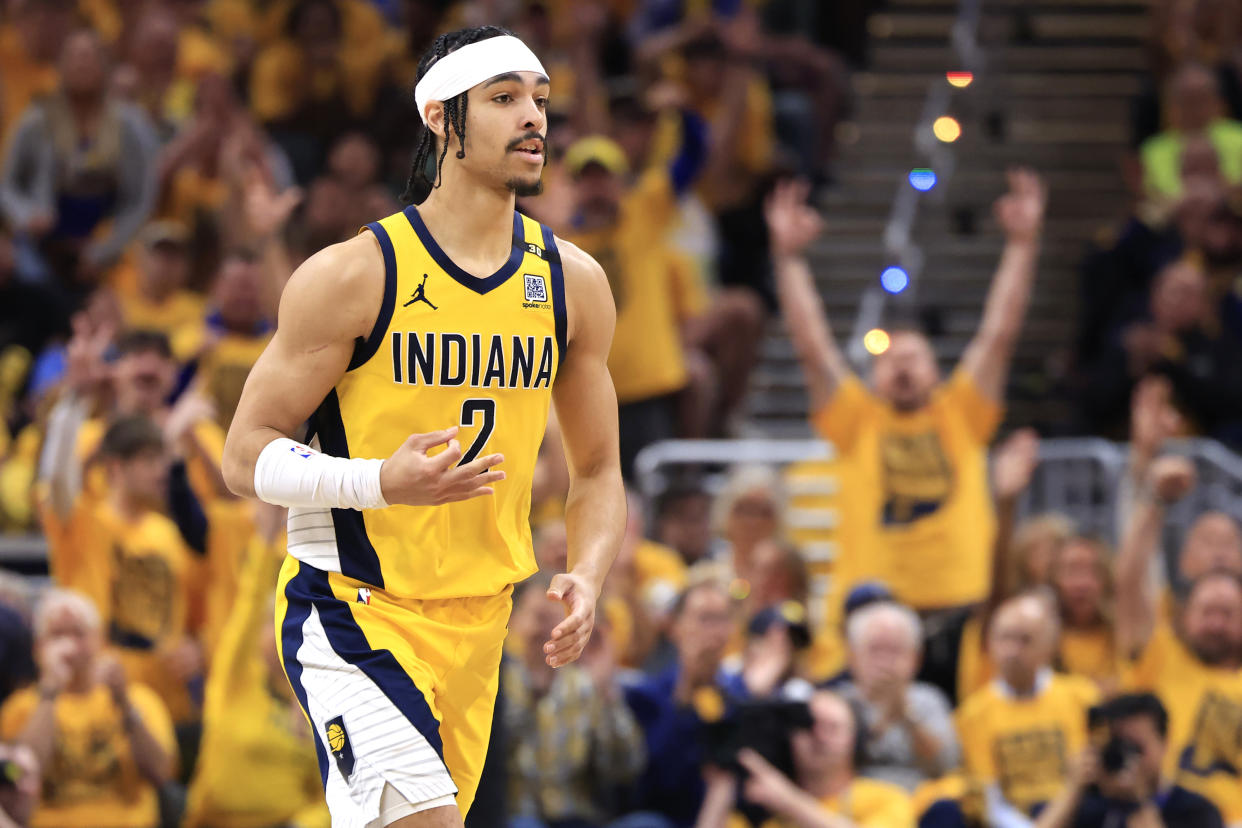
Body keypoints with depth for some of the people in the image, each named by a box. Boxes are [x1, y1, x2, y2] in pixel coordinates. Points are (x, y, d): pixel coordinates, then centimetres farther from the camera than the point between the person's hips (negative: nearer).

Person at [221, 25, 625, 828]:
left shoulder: (573, 281, 3)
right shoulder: (352, 275, -12)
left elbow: (598, 473, 13)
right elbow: (247, 458, -9)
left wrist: (587, 579, -7)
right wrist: (384, 482, -26)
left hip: (478, 617, 6)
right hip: (350, 610, -6)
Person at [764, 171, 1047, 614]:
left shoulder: (960, 417, 13)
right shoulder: (857, 423, 11)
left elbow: (999, 335, 11)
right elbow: (812, 345, 8)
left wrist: (1022, 243, 6)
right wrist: (788, 255, 3)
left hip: (961, 603, 1)